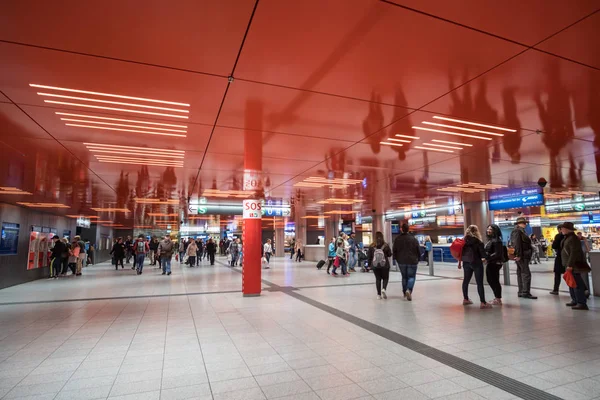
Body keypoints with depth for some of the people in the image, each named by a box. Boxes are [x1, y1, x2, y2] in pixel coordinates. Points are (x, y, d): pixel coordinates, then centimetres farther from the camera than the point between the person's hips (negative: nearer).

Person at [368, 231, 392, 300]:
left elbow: (369, 256, 2)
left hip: (375, 265, 1)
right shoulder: (386, 245, -6)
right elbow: (390, 255, 2)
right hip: (385, 265, -1)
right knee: (385, 278, 14)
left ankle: (379, 294, 9)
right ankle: (384, 289, -10)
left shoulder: (371, 246, -2)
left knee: (378, 279, 10)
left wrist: (369, 265, 12)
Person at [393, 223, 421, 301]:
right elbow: (418, 250, -1)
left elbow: (394, 250, 3)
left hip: (401, 262, 2)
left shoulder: (397, 239, -1)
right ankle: (409, 290, -18)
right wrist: (418, 259, 12)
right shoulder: (413, 239, -5)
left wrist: (396, 259, 15)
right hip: (412, 261, -2)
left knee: (404, 277, 17)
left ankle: (405, 292, 24)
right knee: (411, 277, 4)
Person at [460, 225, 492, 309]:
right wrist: (484, 258, 5)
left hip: (466, 263, 6)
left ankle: (465, 299, 27)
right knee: (479, 283, -3)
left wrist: (460, 262, 15)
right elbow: (482, 252, -12)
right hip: (476, 263, -6)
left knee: (466, 280, 16)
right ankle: (483, 303, -3)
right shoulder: (477, 241, -11)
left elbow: (460, 252, 7)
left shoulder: (464, 240, 3)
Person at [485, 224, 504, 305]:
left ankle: (498, 299, 12)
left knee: (495, 281, 0)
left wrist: (487, 258, -23)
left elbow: (497, 254, -21)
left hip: (495, 264, -9)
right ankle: (496, 297, 30)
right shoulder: (489, 240, 13)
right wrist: (486, 258, 3)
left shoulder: (496, 240, -15)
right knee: (490, 280, 16)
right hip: (490, 263, 9)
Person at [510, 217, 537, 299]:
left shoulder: (521, 231, 20)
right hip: (521, 256, -10)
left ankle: (521, 292, 15)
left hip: (524, 256, 10)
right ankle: (525, 292, -10)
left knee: (521, 274, 11)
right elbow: (516, 244, -20)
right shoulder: (517, 231, -11)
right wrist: (518, 255, -24)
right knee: (526, 274, -11)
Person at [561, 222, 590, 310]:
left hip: (574, 265, -11)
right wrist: (568, 265, 22)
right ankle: (575, 300, 26)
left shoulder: (573, 238, -17)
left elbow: (574, 252, -23)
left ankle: (582, 303, -5)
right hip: (569, 264, 11)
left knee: (577, 283, -8)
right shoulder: (567, 238, 14)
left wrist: (570, 265, -25)